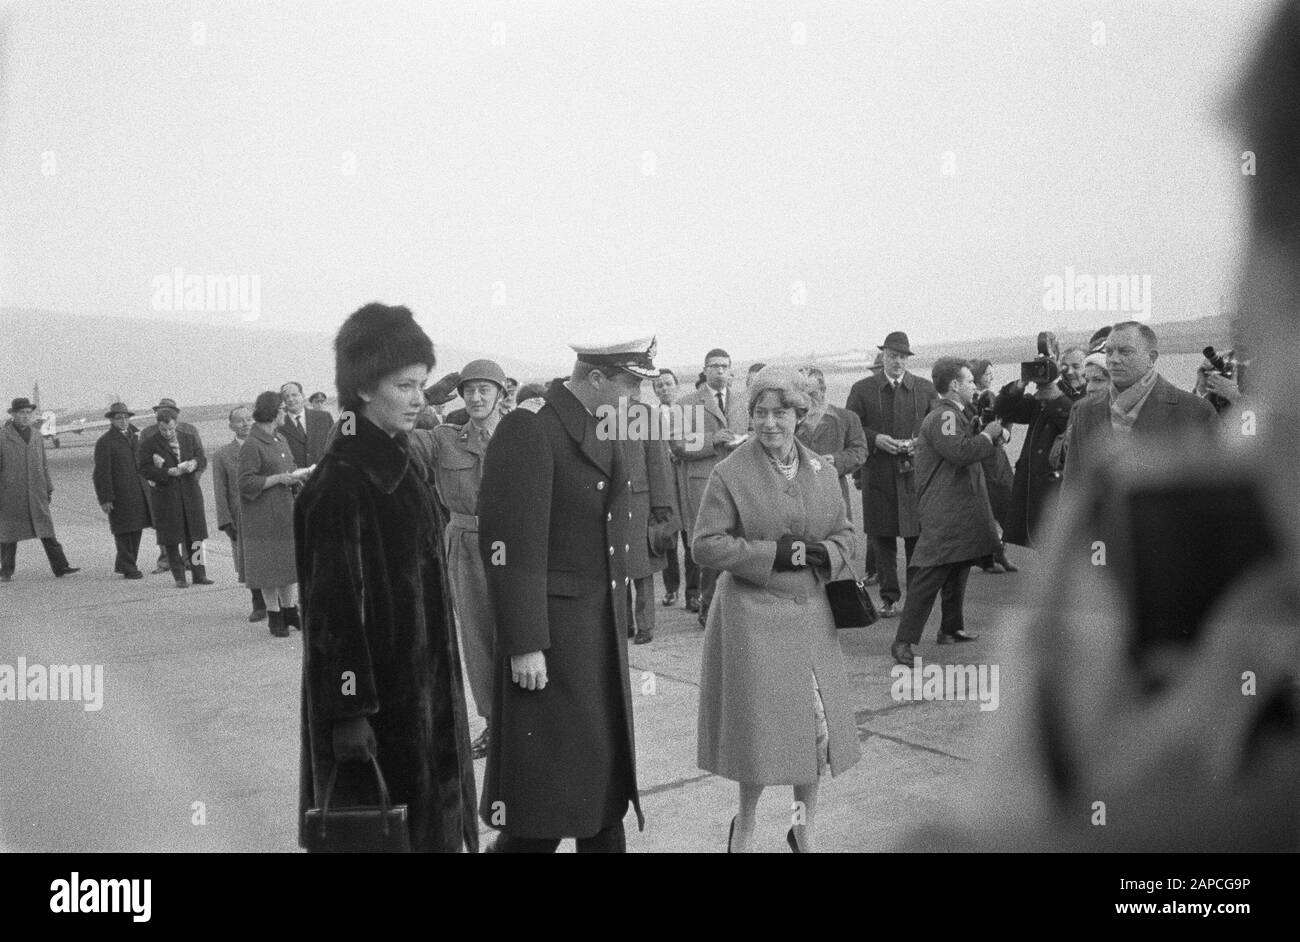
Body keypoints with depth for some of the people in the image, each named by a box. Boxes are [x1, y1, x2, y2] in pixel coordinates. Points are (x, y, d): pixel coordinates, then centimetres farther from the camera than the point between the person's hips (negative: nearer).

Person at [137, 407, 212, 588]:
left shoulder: (189, 439, 11)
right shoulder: (148, 444, -2)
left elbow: (203, 459, 11)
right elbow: (144, 469, -9)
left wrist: (194, 463, -13)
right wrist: (168, 472, -21)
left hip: (190, 492, 3)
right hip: (165, 496, -3)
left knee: (195, 535, 5)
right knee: (172, 539, 0)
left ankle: (199, 574, 12)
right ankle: (179, 578, 7)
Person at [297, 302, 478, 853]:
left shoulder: (400, 465, 9)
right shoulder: (338, 484, -18)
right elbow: (334, 605, -20)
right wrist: (349, 711, -22)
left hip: (422, 686, 9)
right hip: (375, 690, -9)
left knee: (429, 821, 15)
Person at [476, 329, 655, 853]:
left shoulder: (607, 434, 12)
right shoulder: (529, 430, -15)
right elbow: (512, 546, -19)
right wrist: (524, 644, -20)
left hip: (604, 635, 8)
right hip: (551, 638, -8)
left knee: (607, 781, 17)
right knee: (547, 795, -2)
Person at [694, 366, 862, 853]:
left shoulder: (823, 472, 6)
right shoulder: (730, 473, -8)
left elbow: (846, 534, 13)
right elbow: (705, 545, -11)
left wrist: (822, 553, -10)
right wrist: (775, 553, -17)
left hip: (809, 612, 5)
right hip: (752, 615, -4)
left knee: (814, 722, 9)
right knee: (759, 723, 0)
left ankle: (805, 827, 29)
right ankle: (744, 826, 24)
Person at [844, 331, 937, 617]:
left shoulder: (925, 389, 8)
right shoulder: (862, 389, 5)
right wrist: (875, 439, -11)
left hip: (915, 472, 0)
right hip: (878, 473, 0)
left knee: (917, 535, 0)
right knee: (882, 538, 3)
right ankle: (889, 597, 11)